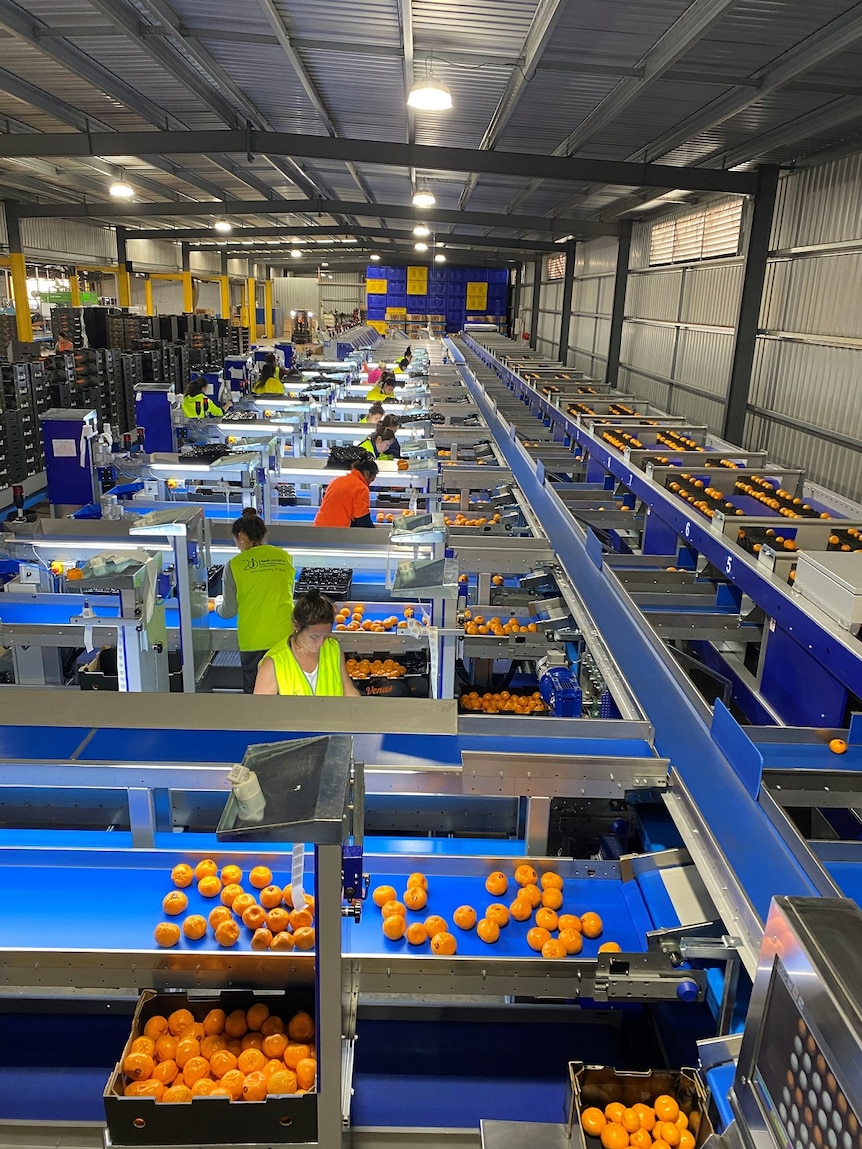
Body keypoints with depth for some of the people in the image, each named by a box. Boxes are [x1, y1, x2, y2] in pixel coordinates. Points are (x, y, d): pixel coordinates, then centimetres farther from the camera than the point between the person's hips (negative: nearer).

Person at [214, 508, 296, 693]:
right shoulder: (285, 557, 3)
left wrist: (218, 602, 23)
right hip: (285, 635, 3)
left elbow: (229, 612, 1)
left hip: (253, 639, -3)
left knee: (253, 690, 13)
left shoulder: (235, 564, -6)